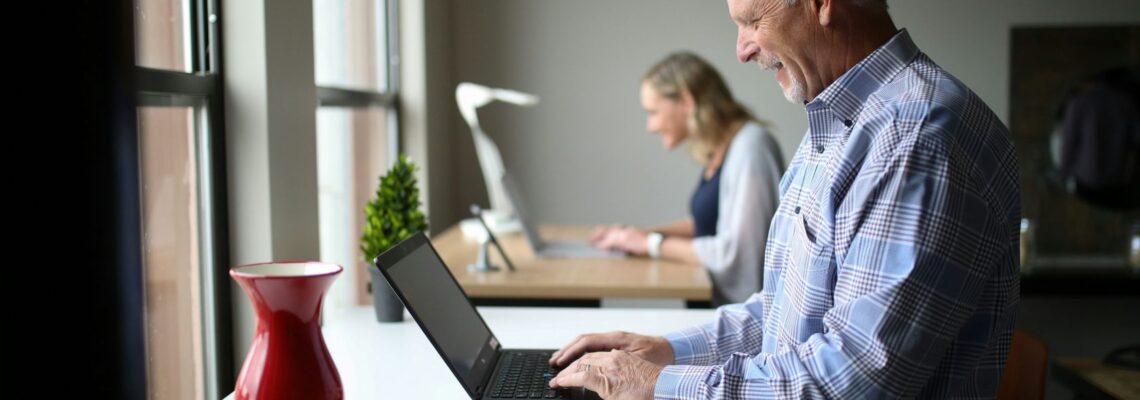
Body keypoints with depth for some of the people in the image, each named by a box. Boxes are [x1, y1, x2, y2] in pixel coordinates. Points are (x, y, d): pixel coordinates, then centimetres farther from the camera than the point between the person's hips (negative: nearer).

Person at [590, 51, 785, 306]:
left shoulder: (750, 148, -17)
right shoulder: (717, 150, 12)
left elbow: (733, 252, -21)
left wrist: (653, 244, -10)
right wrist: (641, 234, 10)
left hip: (746, 310, -8)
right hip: (717, 301, 8)